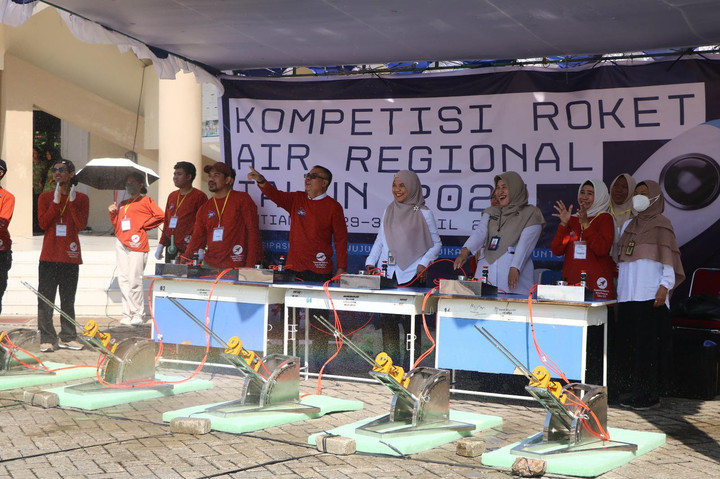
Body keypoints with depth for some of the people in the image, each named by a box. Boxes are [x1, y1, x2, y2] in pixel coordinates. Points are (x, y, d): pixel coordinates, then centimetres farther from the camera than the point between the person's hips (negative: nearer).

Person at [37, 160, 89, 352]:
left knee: (68, 300, 7)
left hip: (70, 256, 0)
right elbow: (42, 223, -6)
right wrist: (56, 201, -12)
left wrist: (72, 201, -14)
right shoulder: (45, 197, 7)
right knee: (46, 299, -3)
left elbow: (82, 225, -8)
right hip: (49, 255, 0)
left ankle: (67, 337, 14)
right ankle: (47, 339, -1)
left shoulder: (81, 198, 4)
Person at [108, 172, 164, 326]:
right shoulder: (122, 204, 24)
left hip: (136, 243, -7)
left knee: (134, 280, -11)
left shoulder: (145, 201, 5)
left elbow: (160, 216, -7)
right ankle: (127, 314, 5)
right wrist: (112, 213, 8)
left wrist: (143, 225, -4)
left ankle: (138, 314, -2)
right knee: (123, 280, 2)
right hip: (121, 243, 7)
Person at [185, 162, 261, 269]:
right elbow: (197, 239, 12)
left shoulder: (242, 199, -1)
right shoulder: (204, 209, 13)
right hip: (210, 266, 5)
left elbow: (253, 232, -6)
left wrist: (250, 266, -14)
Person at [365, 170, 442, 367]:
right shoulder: (389, 211, 14)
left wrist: (424, 264, -8)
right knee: (387, 319, 1)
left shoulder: (423, 213, 1)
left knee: (410, 320, -6)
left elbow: (436, 243, 6)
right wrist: (370, 263, 10)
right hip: (387, 274, 4)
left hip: (411, 276, -4)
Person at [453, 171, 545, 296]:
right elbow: (480, 233, 4)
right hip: (487, 270, 4)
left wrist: (515, 269, -20)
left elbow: (525, 243, -7)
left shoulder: (531, 214, 5)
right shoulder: (491, 212, 21)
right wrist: (465, 251, -15)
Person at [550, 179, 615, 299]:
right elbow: (557, 250, 7)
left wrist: (585, 224, -15)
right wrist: (564, 224, -3)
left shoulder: (605, 218, 4)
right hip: (571, 279, 4)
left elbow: (602, 249, -11)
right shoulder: (572, 219, 17)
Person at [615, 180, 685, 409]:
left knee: (648, 344, -8)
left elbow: (668, 258, -4)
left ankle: (648, 394, -4)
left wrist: (665, 286, -15)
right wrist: (618, 288, 16)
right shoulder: (628, 225, 20)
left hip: (650, 296, -6)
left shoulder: (661, 224, 2)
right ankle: (629, 392, 9)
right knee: (628, 344, 3)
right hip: (627, 296, 6)